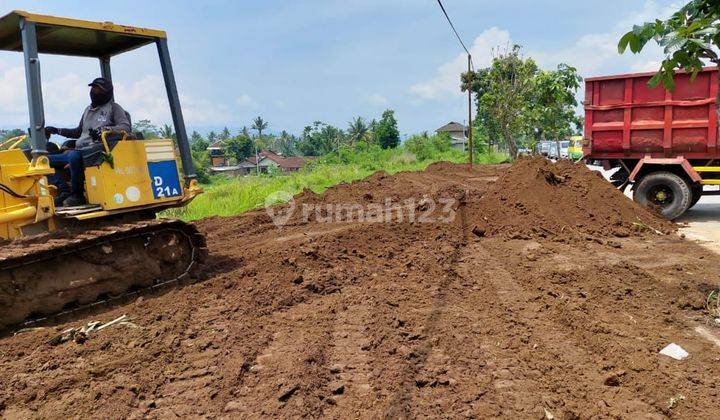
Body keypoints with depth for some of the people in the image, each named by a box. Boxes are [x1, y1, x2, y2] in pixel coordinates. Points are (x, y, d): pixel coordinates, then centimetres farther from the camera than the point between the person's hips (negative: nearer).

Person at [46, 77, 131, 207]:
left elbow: (125, 127, -14)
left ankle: (77, 194, -20)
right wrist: (57, 131, 27)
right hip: (80, 150, 8)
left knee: (73, 156, -36)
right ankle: (64, 191, -7)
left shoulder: (114, 108, 4)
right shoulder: (88, 110, 25)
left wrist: (103, 129, -27)